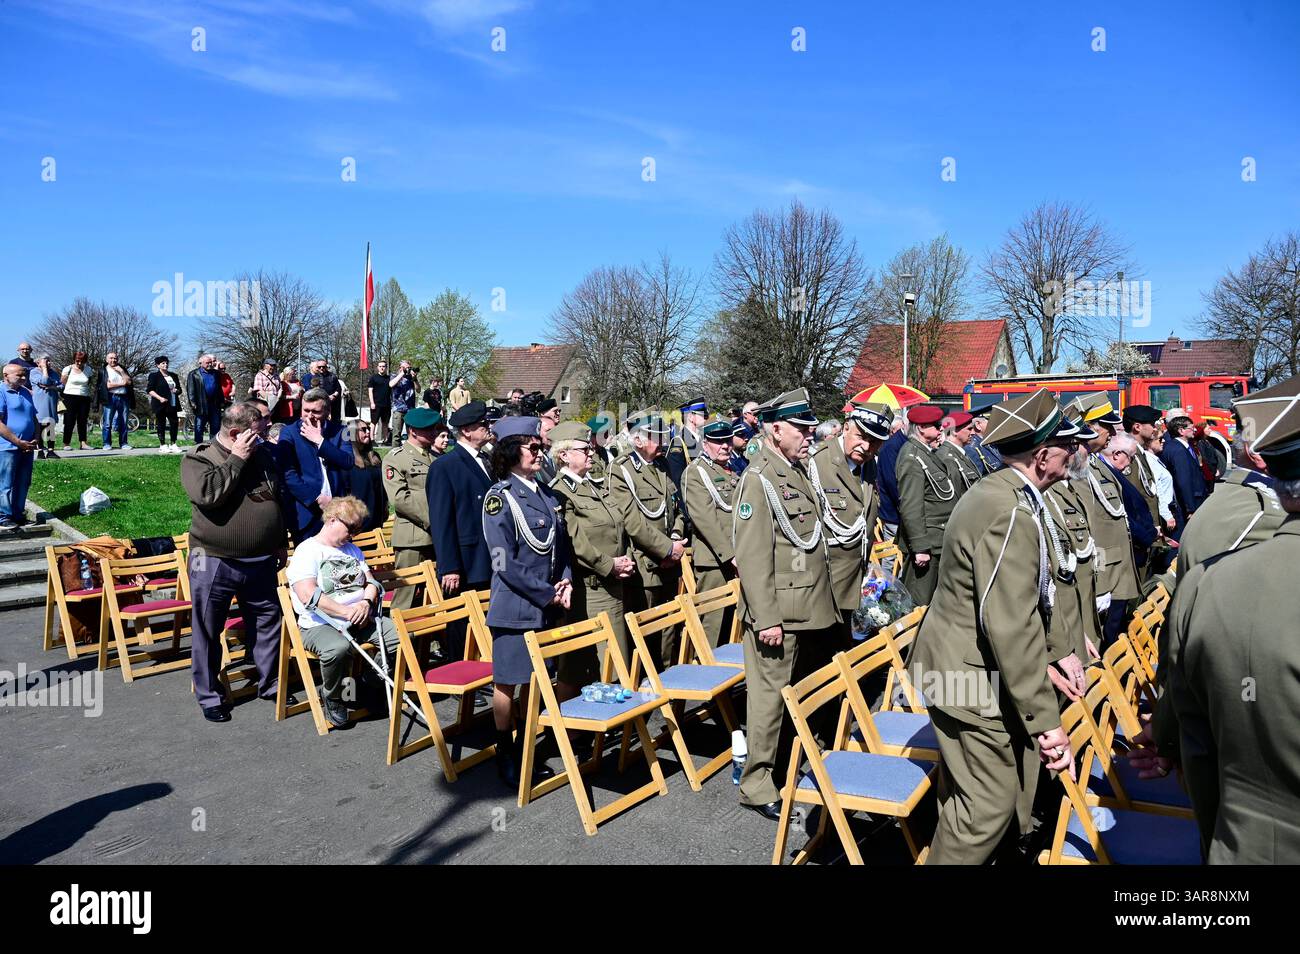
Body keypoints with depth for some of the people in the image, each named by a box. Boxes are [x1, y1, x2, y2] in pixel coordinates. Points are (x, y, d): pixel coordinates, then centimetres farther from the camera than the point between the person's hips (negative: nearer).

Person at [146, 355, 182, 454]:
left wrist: (177, 391, -1)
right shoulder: (154, 375, 1)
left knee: (174, 423, -3)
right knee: (161, 424, 0)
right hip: (160, 405, -4)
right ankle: (162, 445, 5)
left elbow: (179, 389, 23)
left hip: (172, 404, 4)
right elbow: (150, 390, -5)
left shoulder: (173, 376, 18)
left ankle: (173, 444, 6)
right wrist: (160, 398, -17)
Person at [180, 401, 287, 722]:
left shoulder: (262, 455, 9)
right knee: (208, 632, 7)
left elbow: (278, 502, 19)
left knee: (268, 623, 12)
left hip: (260, 562, 5)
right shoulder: (197, 458, -7)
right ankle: (209, 695, 22)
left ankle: (270, 683, 29)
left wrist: (280, 544, 20)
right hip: (213, 563, -4)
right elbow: (208, 493, -27)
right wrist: (237, 458, -20)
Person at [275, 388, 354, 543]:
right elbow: (287, 474, -8)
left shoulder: (339, 431, 7)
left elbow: (348, 462, -7)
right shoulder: (289, 433, 1)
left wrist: (320, 440, -11)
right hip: (305, 512, -2)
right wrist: (317, 498, -13)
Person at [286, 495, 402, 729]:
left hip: (361, 619, 7)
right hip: (320, 624, -6)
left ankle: (372, 677, 11)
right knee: (338, 648, -39)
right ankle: (332, 698, -8)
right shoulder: (307, 551, -4)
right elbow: (308, 595, -17)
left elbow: (371, 582, 17)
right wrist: (347, 612, -21)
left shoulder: (352, 549, 22)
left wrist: (366, 602, -7)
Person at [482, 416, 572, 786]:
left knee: (535, 678, 15)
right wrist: (548, 595, -14)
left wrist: (565, 582, -3)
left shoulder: (546, 494, 9)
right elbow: (505, 563, -16)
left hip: (548, 605, 7)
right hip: (515, 606, -6)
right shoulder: (500, 496, -12)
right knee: (508, 681, 5)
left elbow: (561, 544, 15)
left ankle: (526, 748, 30)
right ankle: (504, 753, 22)